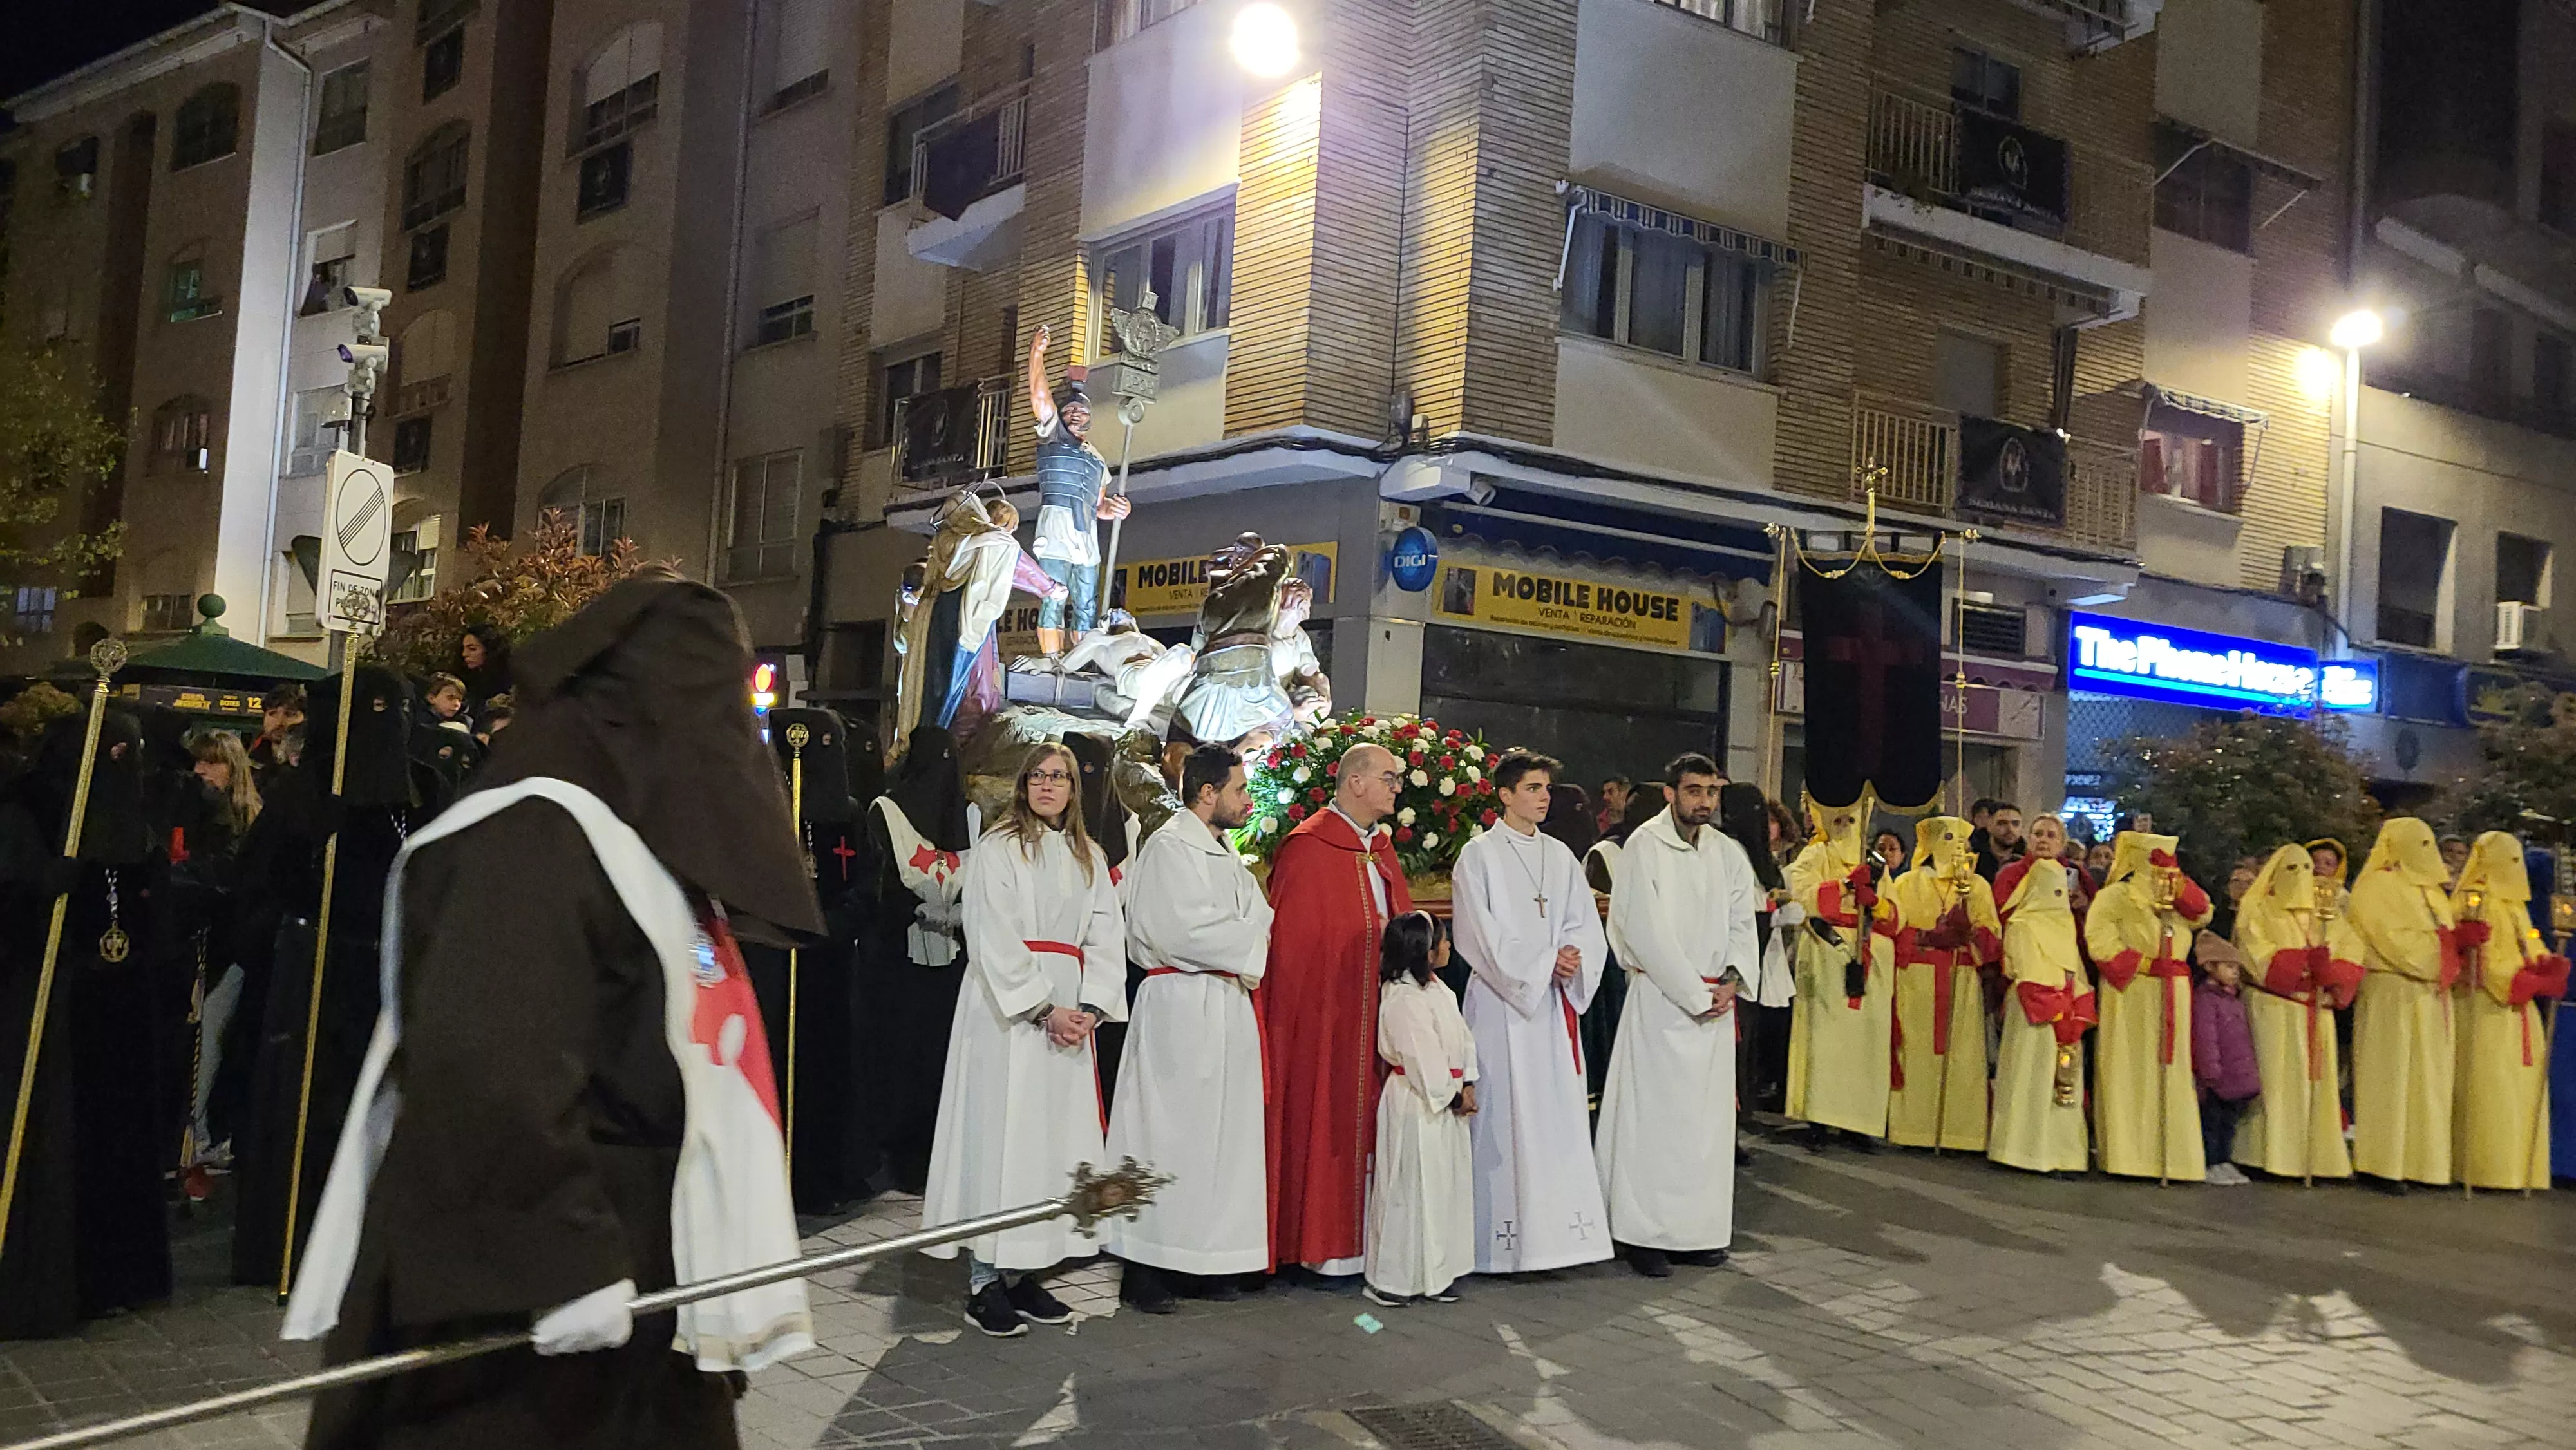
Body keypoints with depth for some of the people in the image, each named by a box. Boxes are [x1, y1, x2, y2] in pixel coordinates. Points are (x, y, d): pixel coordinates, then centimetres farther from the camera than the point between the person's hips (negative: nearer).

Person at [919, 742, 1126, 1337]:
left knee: (1054, 1138, 4)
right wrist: (1043, 1009, -16)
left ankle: (1020, 1272, 11)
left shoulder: (1089, 858, 15)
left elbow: (1105, 938, 9)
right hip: (1006, 1013, -5)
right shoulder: (997, 848, -1)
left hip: (1070, 1015, 5)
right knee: (1000, 1129, -6)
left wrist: (1091, 1009, -7)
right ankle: (984, 1280, -2)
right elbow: (994, 940, -9)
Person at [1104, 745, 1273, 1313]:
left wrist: (1250, 943, -5)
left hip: (1226, 1006, 9)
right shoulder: (1169, 848, -10)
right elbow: (1180, 929, -20)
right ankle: (1142, 1269, 2)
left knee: (1219, 1133, 11)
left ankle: (1206, 1255, 19)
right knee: (1169, 1134, -5)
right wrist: (1249, 941, -9)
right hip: (1180, 1006, -9)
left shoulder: (1222, 852, 20)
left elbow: (1256, 917, 17)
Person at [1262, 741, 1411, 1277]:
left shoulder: (1381, 850, 14)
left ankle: (1359, 1235, 18)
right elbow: (1291, 940, -15)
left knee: (1366, 1121, 10)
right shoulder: (1309, 848, -11)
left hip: (1376, 1015, 8)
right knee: (1324, 1120, -1)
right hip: (1323, 1015, -8)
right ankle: (1320, 1242, 7)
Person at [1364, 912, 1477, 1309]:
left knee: (1444, 1187, 14)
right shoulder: (1404, 999, -20)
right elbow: (1423, 1058, -21)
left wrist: (1467, 1085, -1)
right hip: (1415, 1105, -10)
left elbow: (1462, 1039, 10)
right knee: (1408, 1190, -2)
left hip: (1444, 1100, 10)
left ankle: (1433, 1275, 24)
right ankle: (1388, 1280, 8)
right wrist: (1452, 1095, -13)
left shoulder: (1437, 990, 11)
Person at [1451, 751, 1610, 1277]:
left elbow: (1587, 924, 10)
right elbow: (1482, 935, -9)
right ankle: (1502, 1240, 0)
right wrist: (1544, 963, -14)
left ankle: (1557, 1227, 9)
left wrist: (1574, 959, -10)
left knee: (1560, 1114, 4)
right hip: (1502, 1003, -5)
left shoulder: (1560, 856, 14)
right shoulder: (1479, 856, -3)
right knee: (1505, 1114, -4)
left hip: (1555, 1004, 5)